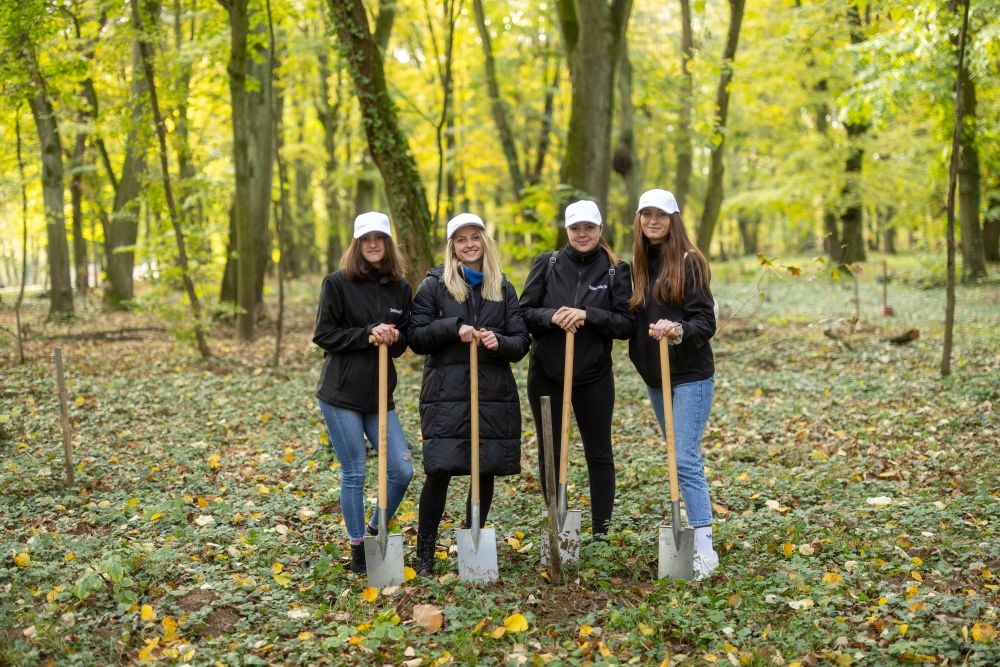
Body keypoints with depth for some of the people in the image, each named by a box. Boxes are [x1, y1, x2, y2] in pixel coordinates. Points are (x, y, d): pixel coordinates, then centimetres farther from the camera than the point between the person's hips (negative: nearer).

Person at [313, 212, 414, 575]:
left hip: (380, 394, 4)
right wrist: (368, 335, -17)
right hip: (341, 394, -4)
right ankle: (358, 549, 18)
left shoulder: (400, 287, 6)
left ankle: (376, 533, 26)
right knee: (354, 473, 2)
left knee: (402, 470, 2)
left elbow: (404, 340, 12)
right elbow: (324, 334, -7)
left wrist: (393, 337, -12)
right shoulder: (337, 282, -5)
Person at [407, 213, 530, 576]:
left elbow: (521, 342, 9)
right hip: (445, 392, -3)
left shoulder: (502, 287, 11)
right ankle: (424, 552, 6)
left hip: (494, 393, 3)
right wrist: (454, 328, -16)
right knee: (440, 471, -7)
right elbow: (416, 337, -1)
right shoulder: (435, 284, 3)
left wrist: (499, 342, -12)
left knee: (485, 471, 6)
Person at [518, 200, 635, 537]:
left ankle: (602, 532, 17)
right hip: (546, 374, 1)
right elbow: (523, 313, -1)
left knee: (599, 454, 7)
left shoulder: (616, 270, -2)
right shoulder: (547, 264, 0)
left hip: (594, 376, -1)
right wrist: (550, 316, -21)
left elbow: (626, 325, -7)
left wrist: (588, 315, -21)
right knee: (550, 454, 9)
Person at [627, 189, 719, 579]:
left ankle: (704, 549, -9)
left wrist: (678, 331, -32)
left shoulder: (689, 262, -9)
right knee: (680, 461, 12)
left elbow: (706, 321, -15)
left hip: (690, 377, -7)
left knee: (685, 461, -12)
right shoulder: (638, 264, 10)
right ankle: (691, 531, 20)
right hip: (655, 377, 7)